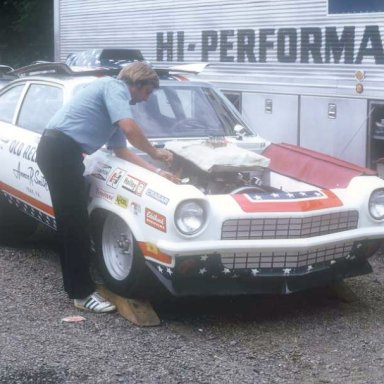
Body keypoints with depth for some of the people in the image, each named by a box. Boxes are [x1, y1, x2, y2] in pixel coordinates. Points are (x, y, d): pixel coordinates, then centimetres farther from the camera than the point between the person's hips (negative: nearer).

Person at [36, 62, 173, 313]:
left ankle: (74, 286, 24)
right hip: (61, 150, -11)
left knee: (69, 222, 15)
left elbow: (121, 150, 24)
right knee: (77, 224, -7)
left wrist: (155, 170, 18)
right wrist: (156, 153, -3)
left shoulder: (114, 100, 25)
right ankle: (83, 293, -3)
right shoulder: (115, 87, -4)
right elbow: (129, 129, -19)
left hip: (55, 150, 11)